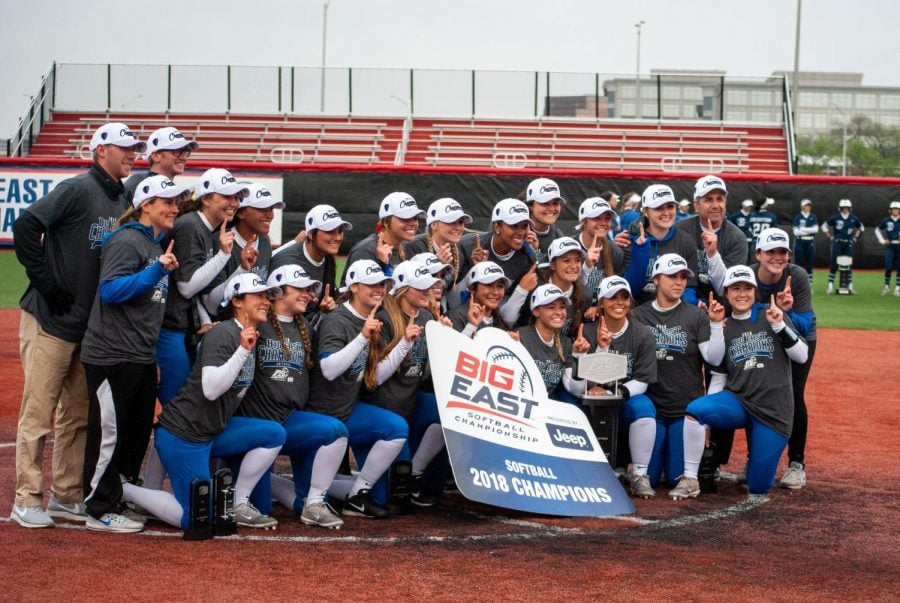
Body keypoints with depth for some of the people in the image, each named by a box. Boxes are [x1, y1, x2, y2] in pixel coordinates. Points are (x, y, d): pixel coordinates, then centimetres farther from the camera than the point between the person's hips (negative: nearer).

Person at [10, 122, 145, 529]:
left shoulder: (124, 201, 10)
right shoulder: (78, 190, -12)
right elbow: (26, 225, -19)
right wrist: (44, 280, -18)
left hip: (91, 325, 8)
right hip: (50, 320, -8)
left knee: (79, 415, 13)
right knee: (38, 413, -2)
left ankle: (66, 497, 23)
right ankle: (27, 500, 6)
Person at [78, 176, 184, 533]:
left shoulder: (157, 245, 16)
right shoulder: (127, 241, -12)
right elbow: (110, 290, -22)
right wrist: (156, 270, -26)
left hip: (142, 355, 10)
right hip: (112, 355, -10)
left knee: (139, 430, 16)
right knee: (109, 432, -2)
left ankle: (124, 499, 28)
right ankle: (101, 511, 6)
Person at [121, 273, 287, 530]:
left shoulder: (250, 336, 12)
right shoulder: (223, 334, -16)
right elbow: (210, 389, -27)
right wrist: (243, 350, -30)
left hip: (213, 432, 9)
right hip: (181, 434, -9)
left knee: (274, 433, -6)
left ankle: (239, 505, 3)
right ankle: (124, 491, 8)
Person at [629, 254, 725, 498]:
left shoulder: (696, 316, 2)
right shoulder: (638, 316, 4)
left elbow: (714, 358, -7)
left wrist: (716, 324, -18)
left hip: (687, 406, 0)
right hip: (651, 403, 1)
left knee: (678, 478, -1)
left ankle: (689, 474, 32)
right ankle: (639, 474, -1)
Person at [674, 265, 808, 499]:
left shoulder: (771, 316, 2)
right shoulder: (723, 328, 8)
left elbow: (801, 356, -4)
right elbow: (718, 376, 8)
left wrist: (779, 326, -17)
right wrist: (706, 420, -2)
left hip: (774, 410, -1)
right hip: (736, 402, 2)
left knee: (758, 486, -3)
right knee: (695, 409, -31)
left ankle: (756, 463, 34)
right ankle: (690, 480, -20)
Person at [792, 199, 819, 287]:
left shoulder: (813, 217, 8)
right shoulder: (797, 217, 0)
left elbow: (816, 229, -6)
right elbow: (796, 232, -9)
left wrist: (802, 229, -11)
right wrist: (809, 231, -8)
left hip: (810, 242, 2)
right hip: (799, 242, -2)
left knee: (809, 265, 4)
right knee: (798, 264, -4)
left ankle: (809, 286, 8)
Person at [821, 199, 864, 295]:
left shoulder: (853, 218, 4)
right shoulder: (835, 218, -4)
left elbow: (861, 228, 21)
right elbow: (824, 226, 7)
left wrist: (855, 238, 12)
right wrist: (830, 237, 2)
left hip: (848, 244, 3)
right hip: (837, 243, -3)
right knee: (834, 264, -6)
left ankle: (850, 287, 10)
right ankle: (830, 286, -4)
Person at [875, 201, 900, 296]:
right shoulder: (886, 220, 4)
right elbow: (877, 230, 17)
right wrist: (882, 240, 7)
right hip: (889, 246, 0)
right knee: (888, 266, -9)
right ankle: (886, 286, 8)